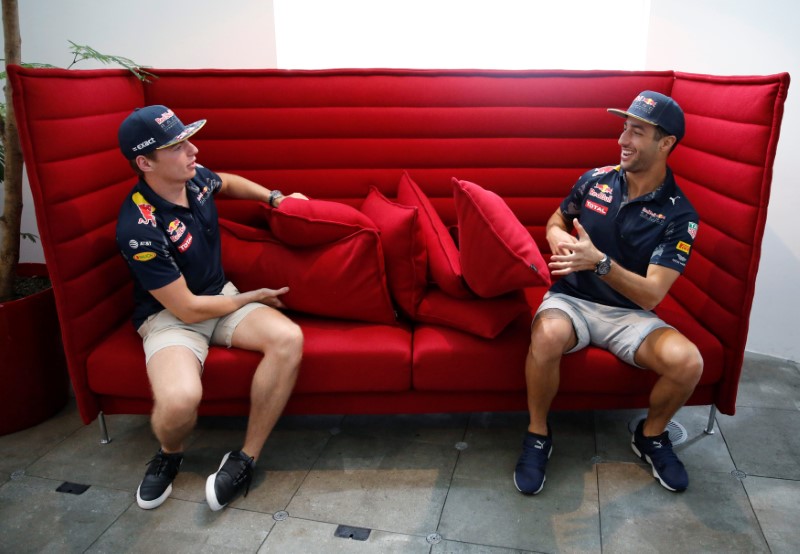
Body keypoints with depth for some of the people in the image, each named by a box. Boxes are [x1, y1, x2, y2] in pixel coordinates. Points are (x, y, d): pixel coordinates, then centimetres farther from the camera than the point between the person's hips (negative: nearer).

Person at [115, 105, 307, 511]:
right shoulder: (140, 229, -26)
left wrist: (275, 198, 9)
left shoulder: (195, 177, -5)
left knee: (288, 339, -24)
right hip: (170, 314, -6)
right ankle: (168, 455, 5)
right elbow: (186, 308, -21)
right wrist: (252, 298, -9)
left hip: (221, 294, 7)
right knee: (180, 399, -36)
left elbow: (228, 182, 23)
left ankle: (245, 459, -10)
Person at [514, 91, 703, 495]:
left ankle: (651, 436, 6)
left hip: (628, 314, 0)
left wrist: (599, 262, -32)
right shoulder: (595, 180, 1)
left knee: (687, 361, -28)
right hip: (571, 299, 1)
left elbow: (651, 295, -16)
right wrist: (559, 239, -7)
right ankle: (537, 434, -9)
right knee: (548, 335, -36)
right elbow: (555, 222, 18)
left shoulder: (679, 215, -7)